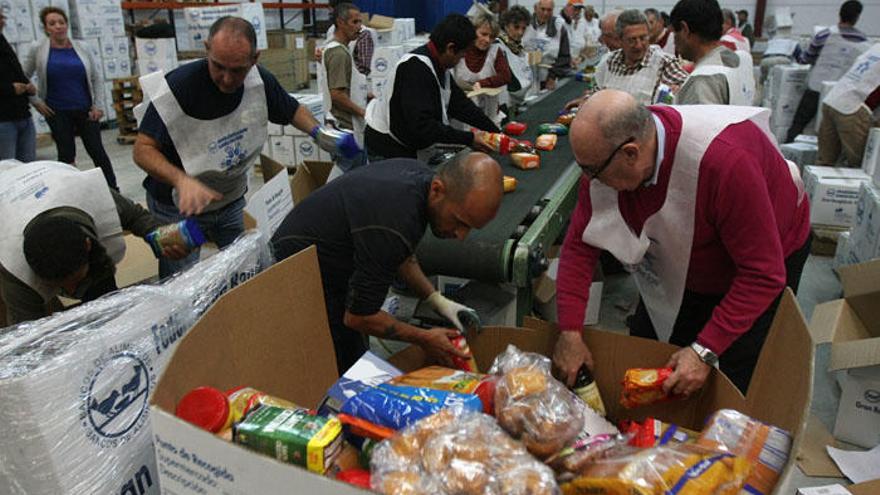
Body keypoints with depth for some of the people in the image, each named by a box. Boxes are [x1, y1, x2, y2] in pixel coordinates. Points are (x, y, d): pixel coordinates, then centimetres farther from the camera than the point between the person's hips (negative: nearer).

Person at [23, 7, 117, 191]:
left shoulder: (81, 49, 1)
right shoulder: (38, 51, -1)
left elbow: (97, 77, 5)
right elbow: (23, 77, 7)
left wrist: (99, 105, 0)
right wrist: (35, 102, 0)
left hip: (85, 110, 0)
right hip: (57, 113, 0)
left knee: (97, 150, 3)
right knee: (66, 155, 5)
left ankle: (113, 190, 11)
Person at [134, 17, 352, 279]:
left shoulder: (260, 80, -13)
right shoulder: (177, 86, -27)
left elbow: (293, 110, 6)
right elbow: (143, 149, -22)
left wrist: (318, 132, -16)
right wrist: (181, 180, -40)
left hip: (232, 201, 4)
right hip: (178, 208, -4)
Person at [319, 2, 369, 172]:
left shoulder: (331, 48, 16)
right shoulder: (339, 53, -17)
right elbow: (337, 94, -23)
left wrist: (365, 94, 16)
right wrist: (362, 111, -14)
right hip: (347, 130, -11)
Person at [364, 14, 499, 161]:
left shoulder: (439, 66, 3)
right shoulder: (416, 68, -26)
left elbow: (459, 103, 8)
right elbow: (422, 124, -31)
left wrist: (495, 131, 2)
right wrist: (469, 139, -27)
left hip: (411, 146, 9)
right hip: (389, 150, -9)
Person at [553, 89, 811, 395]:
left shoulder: (724, 159, -42)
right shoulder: (605, 154, -24)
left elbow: (764, 274, -34)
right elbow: (580, 244, -18)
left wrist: (705, 351, -35)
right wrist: (570, 332, -23)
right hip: (683, 264, 5)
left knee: (741, 391, -2)